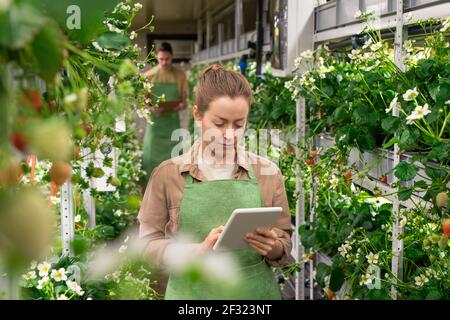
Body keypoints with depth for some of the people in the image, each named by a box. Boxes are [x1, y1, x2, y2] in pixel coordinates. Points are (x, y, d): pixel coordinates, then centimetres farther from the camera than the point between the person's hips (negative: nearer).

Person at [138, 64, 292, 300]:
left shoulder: (268, 173, -2)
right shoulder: (168, 174, -6)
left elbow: (284, 245, 3)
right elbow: (149, 243, -5)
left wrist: (273, 249, -19)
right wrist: (199, 251, -21)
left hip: (255, 293, 1)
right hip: (191, 292, -1)